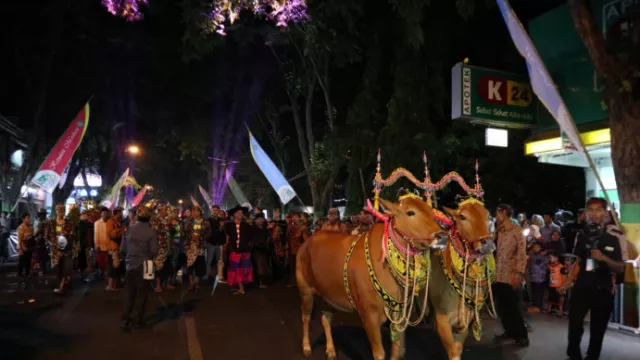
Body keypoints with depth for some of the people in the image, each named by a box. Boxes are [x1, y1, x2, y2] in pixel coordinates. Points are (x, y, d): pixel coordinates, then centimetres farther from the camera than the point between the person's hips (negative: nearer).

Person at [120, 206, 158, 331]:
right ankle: (139, 320, 16)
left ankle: (126, 319, 8)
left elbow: (123, 249, 1)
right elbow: (154, 251, -15)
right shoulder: (151, 232, -12)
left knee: (130, 294, 15)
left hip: (130, 265, 4)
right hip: (144, 266, -4)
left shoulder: (129, 229, -1)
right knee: (143, 294, 10)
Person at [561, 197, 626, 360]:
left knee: (597, 330, 9)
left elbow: (620, 268, -6)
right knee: (574, 326, 2)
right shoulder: (582, 234, 5)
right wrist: (568, 281, 7)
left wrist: (604, 258, -24)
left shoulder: (615, 236, -8)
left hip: (603, 289, -2)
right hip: (581, 286, 3)